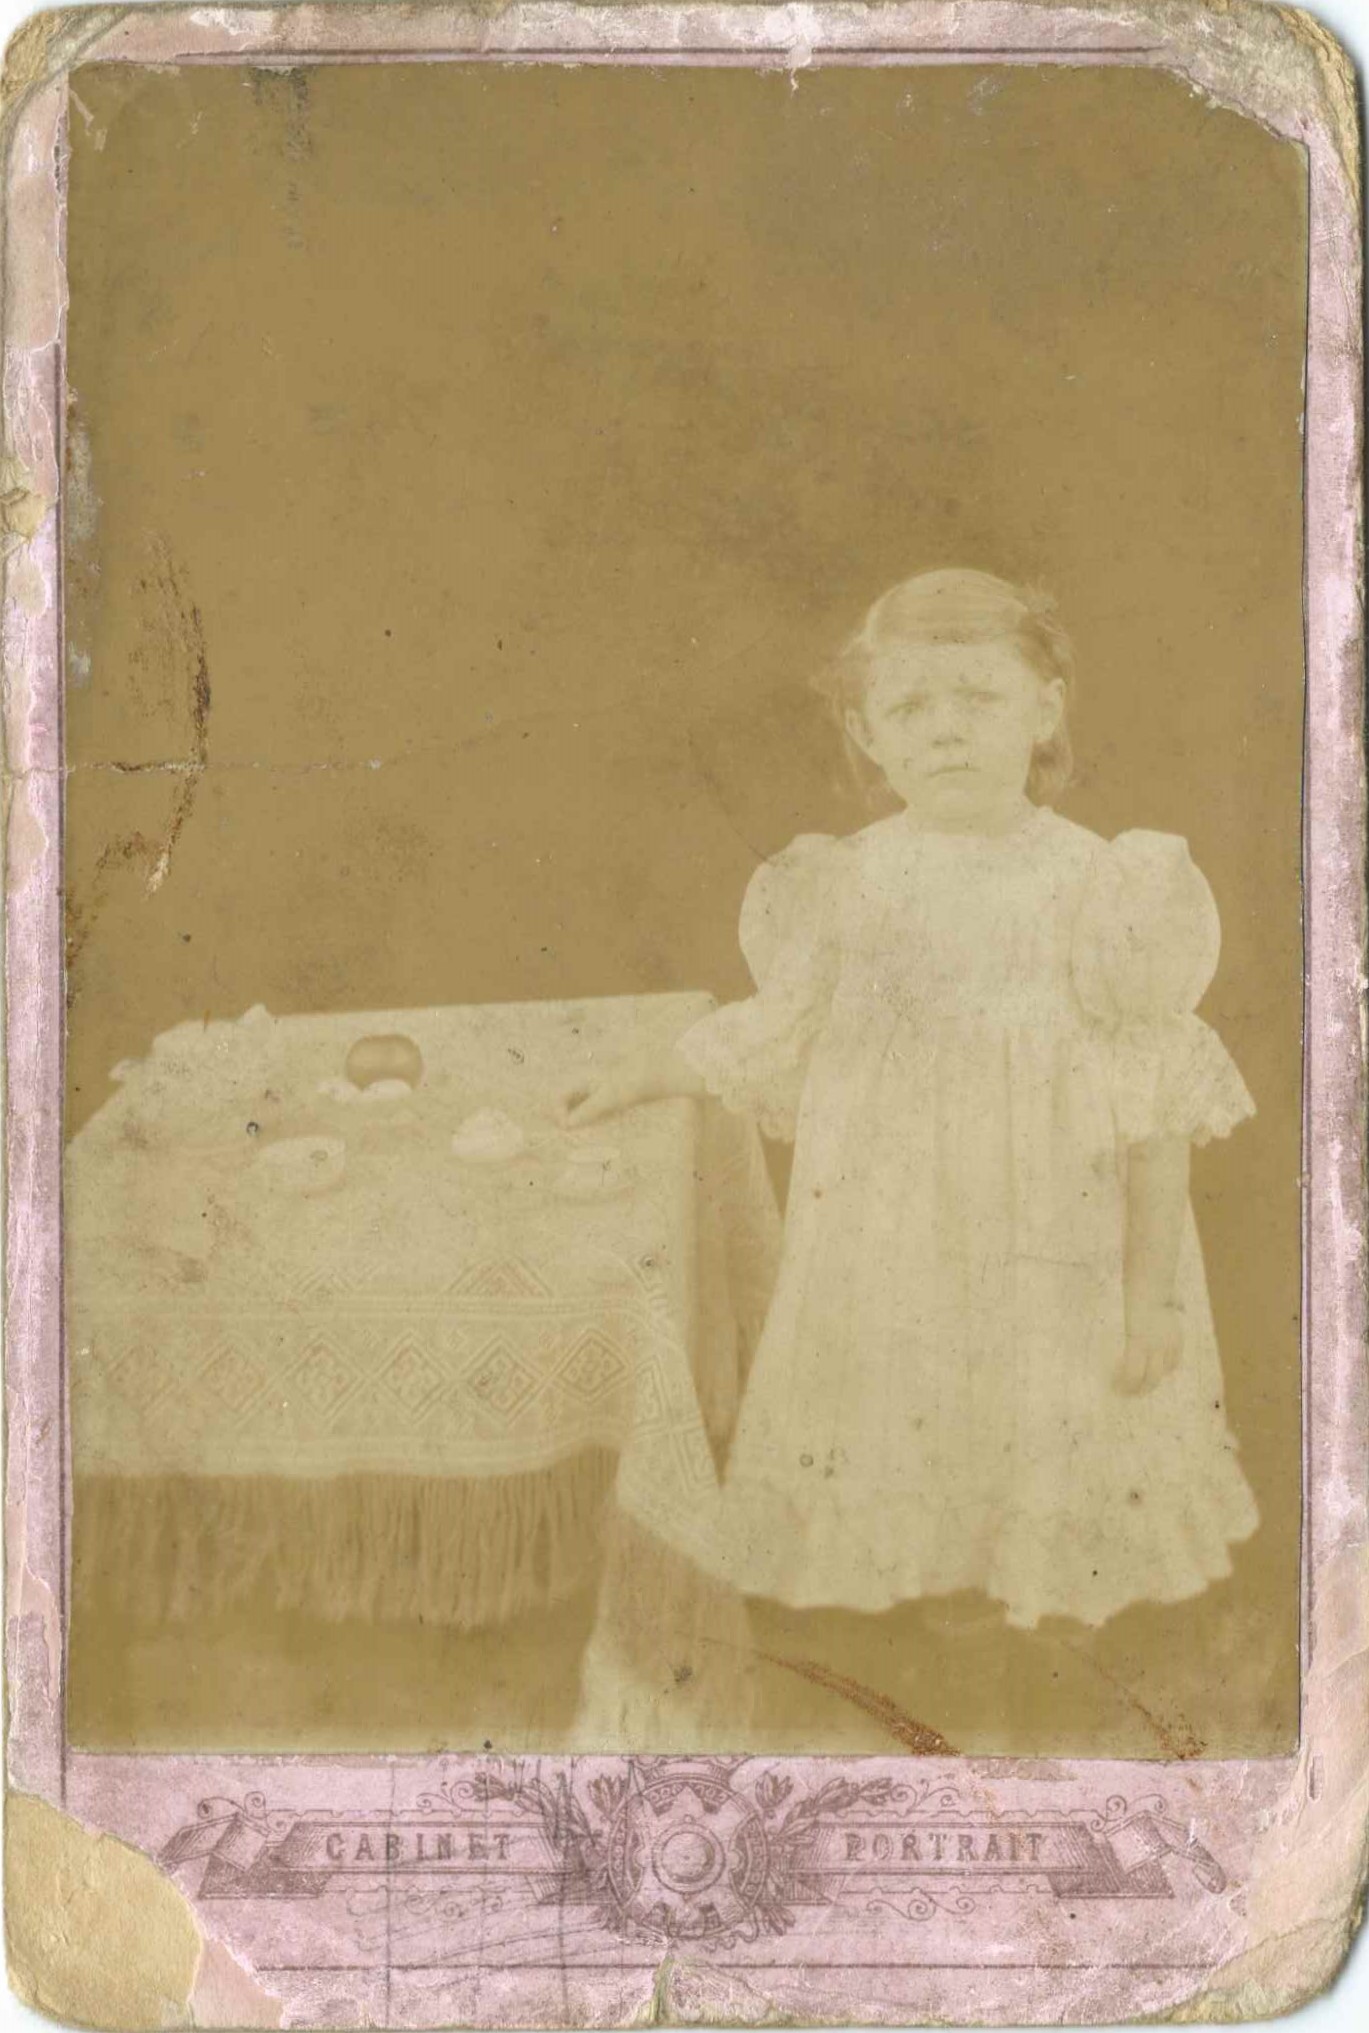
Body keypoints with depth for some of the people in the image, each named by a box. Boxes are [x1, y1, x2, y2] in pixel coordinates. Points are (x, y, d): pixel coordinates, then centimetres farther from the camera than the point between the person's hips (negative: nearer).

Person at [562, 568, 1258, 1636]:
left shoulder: (1097, 890, -10)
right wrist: (637, 1081, 19)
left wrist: (1153, 1293, -7)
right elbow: (769, 1042, 14)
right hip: (881, 1277, 2)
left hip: (1052, 1276, -2)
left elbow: (1158, 1109, -7)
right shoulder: (848, 887, -2)